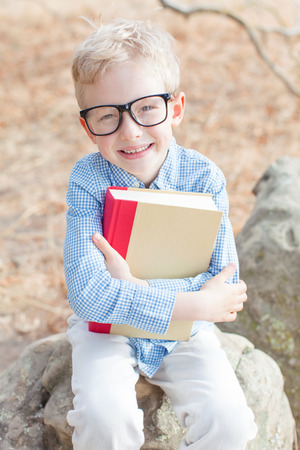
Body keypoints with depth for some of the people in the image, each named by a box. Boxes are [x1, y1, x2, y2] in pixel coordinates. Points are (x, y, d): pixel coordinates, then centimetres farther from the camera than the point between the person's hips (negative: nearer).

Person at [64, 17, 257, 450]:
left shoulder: (204, 177, -14)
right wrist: (196, 303, -30)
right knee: (103, 415, -27)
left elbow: (225, 284, -15)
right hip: (106, 323, -1)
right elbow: (87, 293, -27)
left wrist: (137, 287, -27)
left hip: (183, 332, 2)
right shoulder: (88, 180, -18)